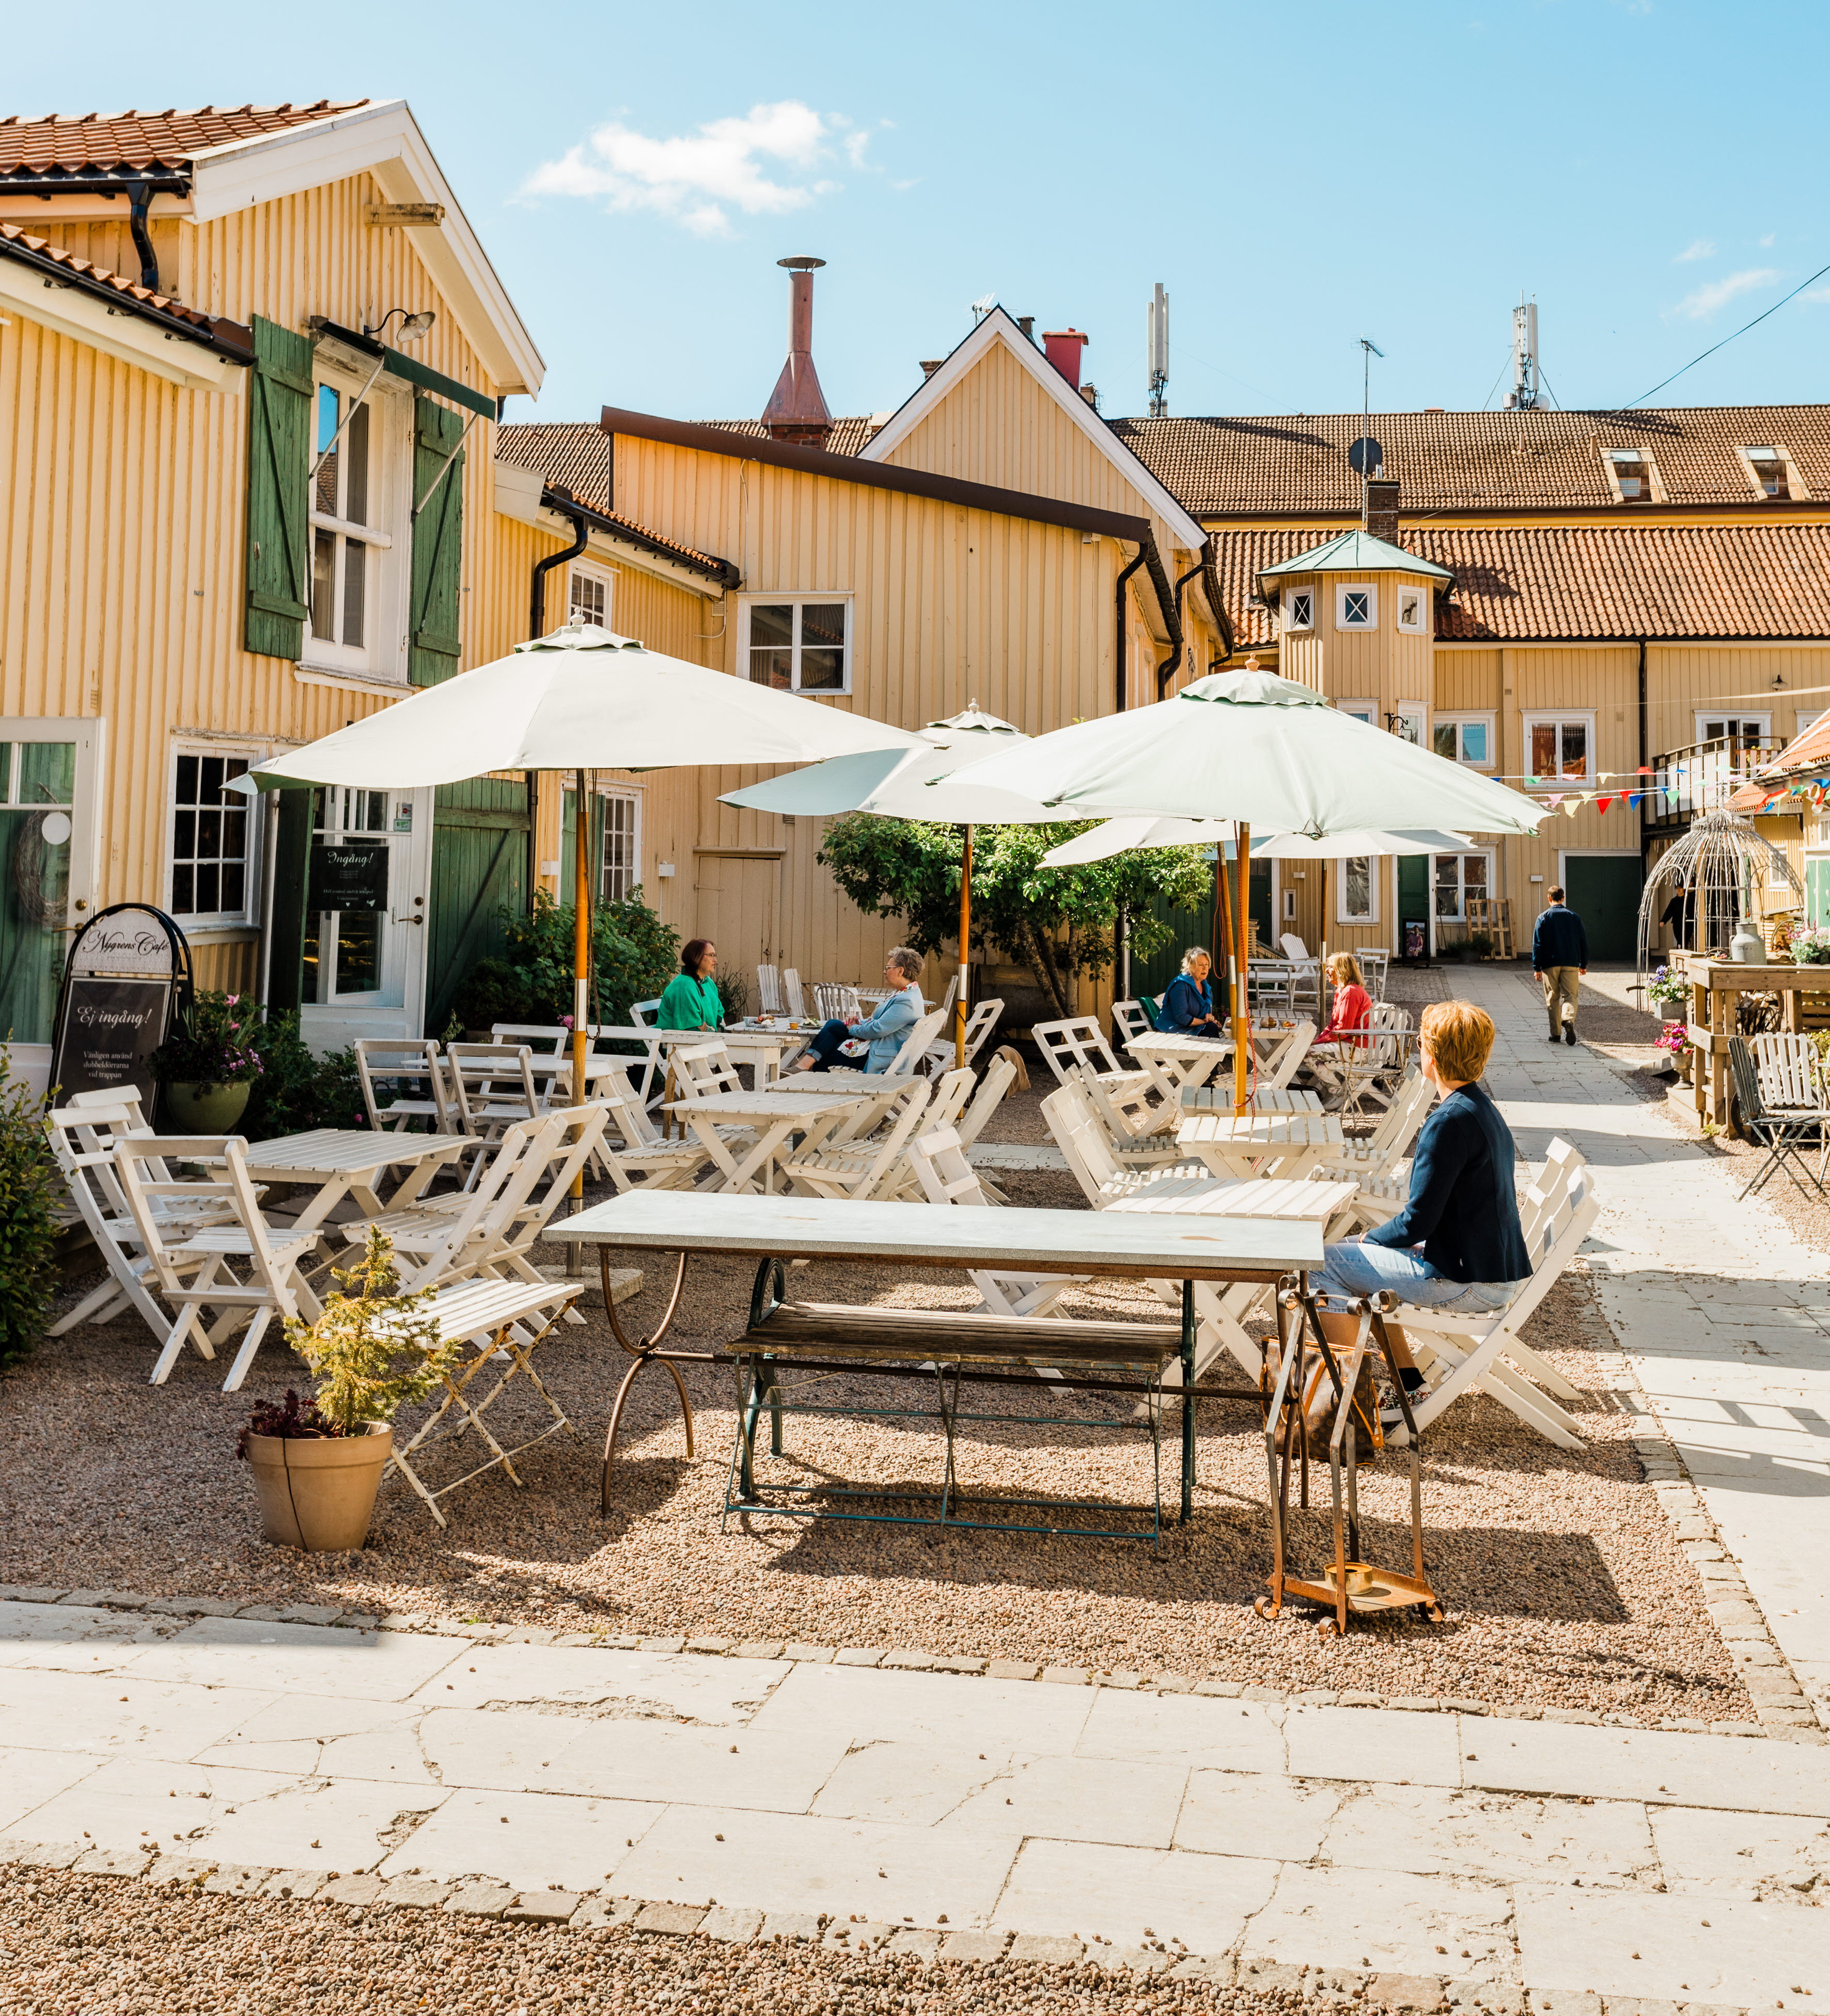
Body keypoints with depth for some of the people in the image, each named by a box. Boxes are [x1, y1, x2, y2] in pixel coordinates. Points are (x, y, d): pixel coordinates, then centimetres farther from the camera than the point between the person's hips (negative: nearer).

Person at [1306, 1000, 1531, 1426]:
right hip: (1498, 1273, 10)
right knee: (1362, 1252, 24)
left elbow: (1418, 1220, -20)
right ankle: (1408, 1384, 23)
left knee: (1324, 1263, -4)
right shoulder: (1484, 1110, 12)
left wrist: (1372, 1236, 0)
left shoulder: (1450, 1122, -21)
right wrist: (1378, 1236, 15)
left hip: (1467, 1284, -10)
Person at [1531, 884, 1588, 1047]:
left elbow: (1537, 944, -3)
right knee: (1570, 996, 0)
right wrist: (1584, 964, 19)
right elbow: (1584, 942, 9)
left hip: (1550, 964, -1)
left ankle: (1556, 1033, 7)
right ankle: (1569, 1020, -29)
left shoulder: (1543, 918, -1)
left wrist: (1536, 967, 2)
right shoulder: (1574, 917, 6)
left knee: (1552, 999, 7)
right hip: (1571, 964, 1)